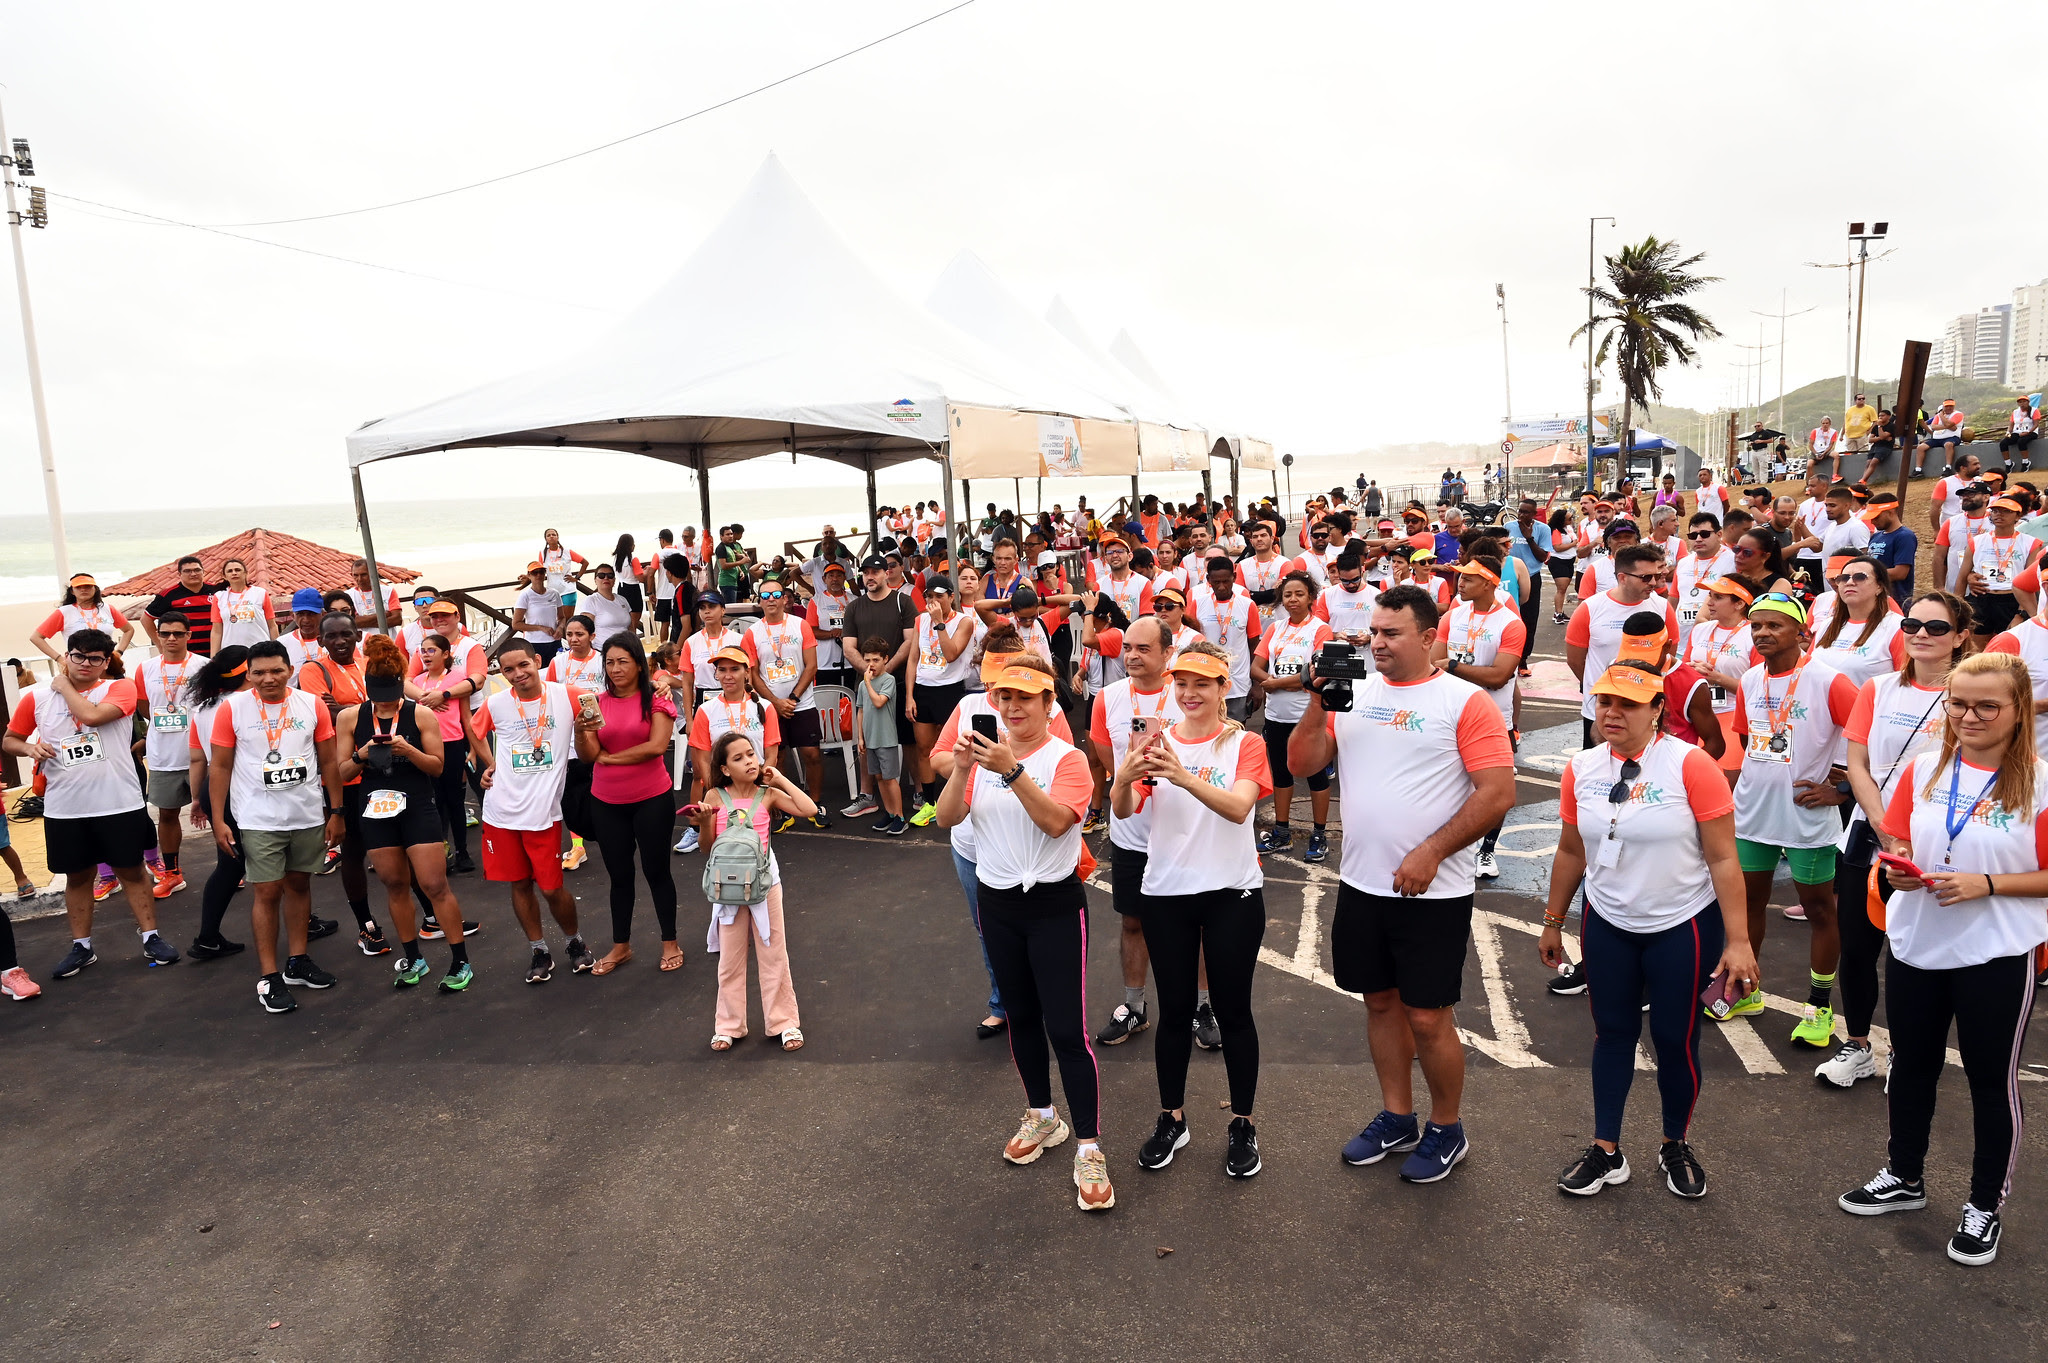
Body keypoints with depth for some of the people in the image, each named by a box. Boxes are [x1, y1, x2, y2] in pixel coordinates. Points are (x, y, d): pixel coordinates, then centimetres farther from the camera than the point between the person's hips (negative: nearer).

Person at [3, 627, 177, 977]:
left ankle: (151, 938, 16)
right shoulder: (36, 696, 3)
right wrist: (30, 747, -10)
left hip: (120, 804, -3)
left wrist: (64, 685, -7)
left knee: (131, 871, 7)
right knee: (77, 876, 14)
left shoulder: (120, 688, -5)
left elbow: (92, 715, -23)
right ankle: (81, 947, 25)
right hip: (63, 809, 3)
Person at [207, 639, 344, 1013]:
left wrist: (336, 812, 3)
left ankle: (297, 962, 24)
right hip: (259, 821, -2)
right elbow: (220, 767, -1)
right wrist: (218, 821, -5)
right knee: (267, 894, 0)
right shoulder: (232, 708, -5)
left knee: (299, 885, 12)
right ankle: (269, 977, 7)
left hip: (309, 817, 2)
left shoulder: (312, 704, 0)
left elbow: (328, 762, 5)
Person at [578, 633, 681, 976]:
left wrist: (608, 757, -10)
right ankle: (620, 946, 28)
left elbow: (657, 746, -17)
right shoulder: (598, 703, 3)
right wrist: (581, 730, -24)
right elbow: (588, 755, -4)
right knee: (619, 874, 15)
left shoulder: (656, 699, -6)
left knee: (656, 870, 7)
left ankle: (670, 943, 22)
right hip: (606, 803, 4)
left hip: (651, 800, -3)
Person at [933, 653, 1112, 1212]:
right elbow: (947, 818, -7)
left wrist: (1012, 770, -35)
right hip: (997, 903, 5)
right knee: (1021, 1016, 18)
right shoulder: (985, 753, 3)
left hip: (1054, 904, -5)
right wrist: (961, 769, -23)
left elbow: (1056, 820, -27)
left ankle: (1089, 1149, 5)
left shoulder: (1066, 758, -10)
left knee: (1066, 1029, -6)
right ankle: (1042, 1117, 37)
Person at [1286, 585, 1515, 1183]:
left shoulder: (1465, 702, -9)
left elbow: (1498, 793, -14)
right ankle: (1396, 1119, 34)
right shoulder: (1352, 691, 6)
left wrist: (1430, 853, -17)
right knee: (1380, 1001, 16)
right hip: (1361, 884, 5)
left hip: (1433, 892, -5)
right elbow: (1301, 764, 3)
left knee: (1427, 1018, 3)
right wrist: (1318, 703, -11)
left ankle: (1446, 1129, 26)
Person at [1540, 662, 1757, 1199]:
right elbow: (1571, 852, 7)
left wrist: (1738, 941, -17)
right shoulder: (1582, 769, -4)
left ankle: (1676, 1147, 31)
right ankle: (1607, 1151, 24)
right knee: (1612, 1032, 12)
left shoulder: (1690, 765, -16)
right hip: (1608, 927, 4)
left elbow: (1723, 859, -15)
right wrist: (1552, 924, 13)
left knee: (1675, 1039, 8)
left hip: (1682, 928, -3)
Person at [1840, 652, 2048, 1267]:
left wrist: (1986, 883, -22)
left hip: (1996, 956, -4)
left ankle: (1985, 1206, 29)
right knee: (1911, 1065, 18)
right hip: (1916, 945, 4)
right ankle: (1905, 1177, 38)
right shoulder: (1924, 769, 1)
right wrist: (1898, 869, -11)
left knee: (1992, 1078, 10)